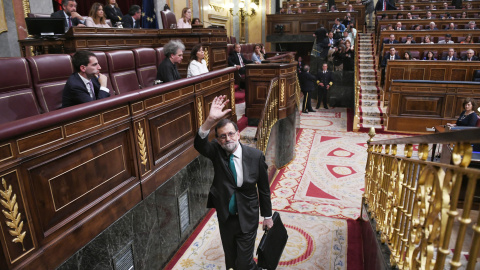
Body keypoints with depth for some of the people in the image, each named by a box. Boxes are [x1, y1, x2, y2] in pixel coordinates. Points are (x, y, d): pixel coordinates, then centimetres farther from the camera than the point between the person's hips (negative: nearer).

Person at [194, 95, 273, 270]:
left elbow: (264, 188, -5)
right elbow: (199, 144, -34)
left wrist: (267, 216, 3)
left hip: (247, 219, -2)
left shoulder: (256, 156, -15)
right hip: (225, 218, 3)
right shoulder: (216, 153, -12)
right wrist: (210, 121, -52)